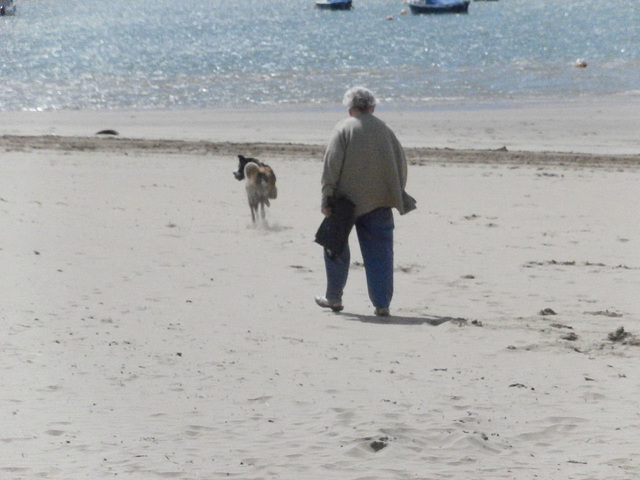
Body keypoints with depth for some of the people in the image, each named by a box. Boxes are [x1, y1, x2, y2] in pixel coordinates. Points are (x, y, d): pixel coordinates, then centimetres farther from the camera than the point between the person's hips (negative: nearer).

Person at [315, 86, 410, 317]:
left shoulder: (344, 128, -4)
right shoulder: (384, 129, 8)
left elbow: (331, 164, -11)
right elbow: (400, 161, 11)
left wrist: (327, 198, -10)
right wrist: (397, 195, 18)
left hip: (347, 199, -3)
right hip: (379, 202, 3)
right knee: (379, 252, 5)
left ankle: (333, 298, 23)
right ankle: (382, 304, -1)